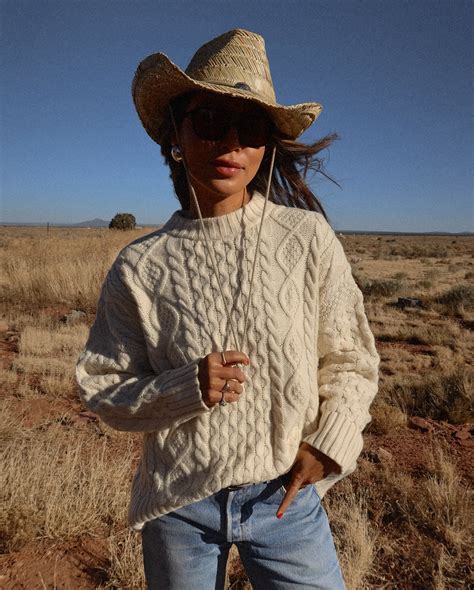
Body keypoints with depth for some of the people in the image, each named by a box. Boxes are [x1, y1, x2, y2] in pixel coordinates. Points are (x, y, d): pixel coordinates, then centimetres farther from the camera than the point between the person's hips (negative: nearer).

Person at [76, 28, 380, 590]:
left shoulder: (309, 238, -10)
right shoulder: (139, 266, -9)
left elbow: (352, 363, 0)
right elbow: (103, 391, -4)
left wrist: (327, 447, -12)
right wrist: (186, 389, -20)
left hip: (286, 496, 0)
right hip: (177, 505, 1)